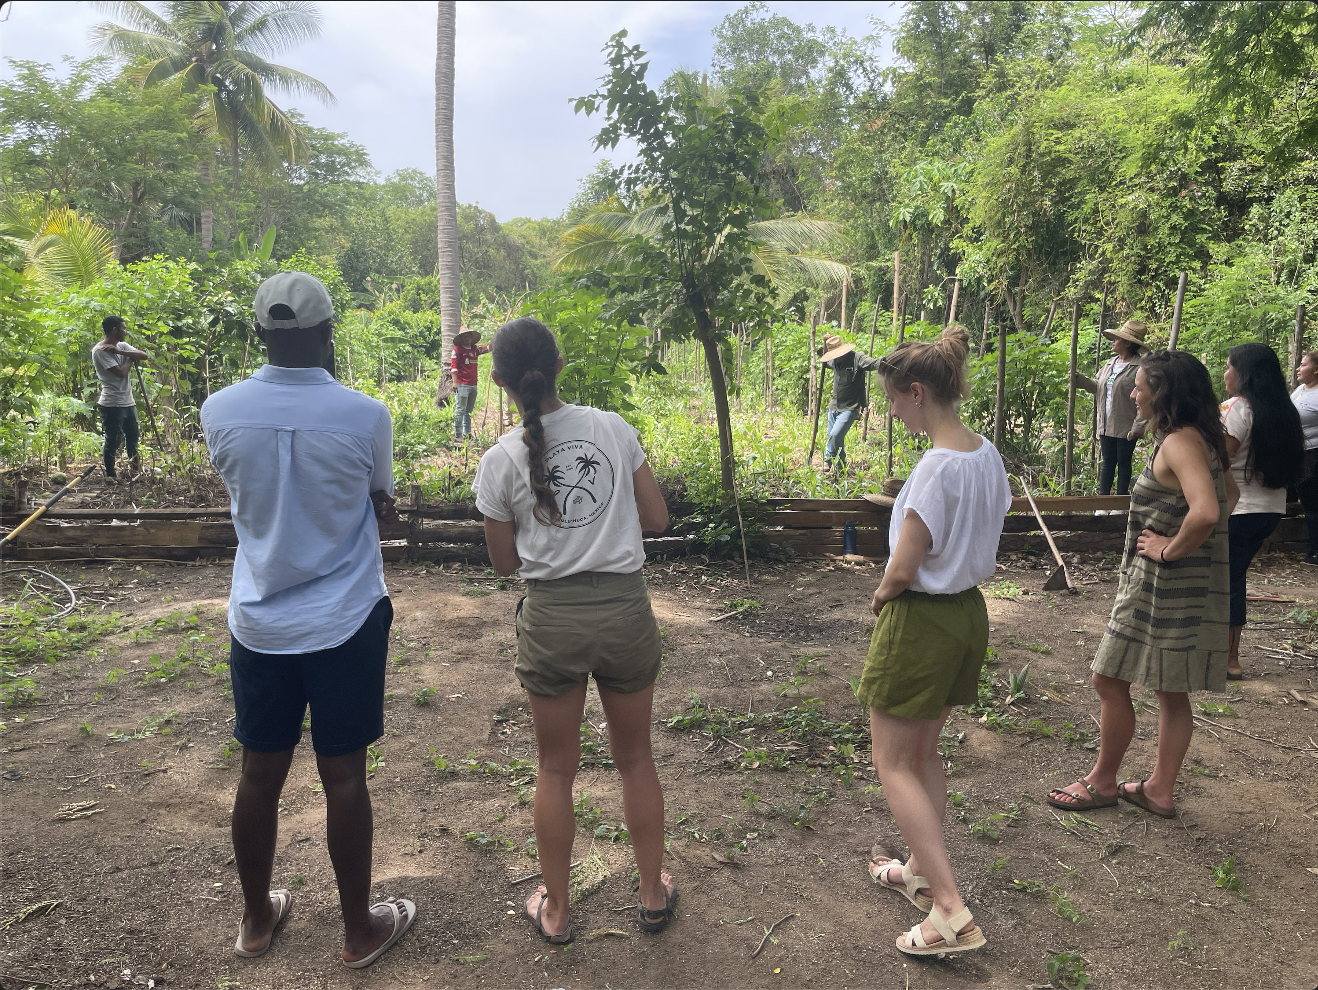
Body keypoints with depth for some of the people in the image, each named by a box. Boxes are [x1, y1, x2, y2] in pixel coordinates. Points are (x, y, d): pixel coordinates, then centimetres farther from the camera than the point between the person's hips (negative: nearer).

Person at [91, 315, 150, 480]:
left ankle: (135, 470, 30)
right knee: (113, 441, -1)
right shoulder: (100, 350, -13)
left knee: (133, 438, 17)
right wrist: (130, 358, -3)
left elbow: (145, 356, -5)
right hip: (112, 405, -8)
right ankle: (110, 475, 9)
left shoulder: (122, 346, 11)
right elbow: (121, 372, -21)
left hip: (128, 402, 8)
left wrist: (119, 352, -15)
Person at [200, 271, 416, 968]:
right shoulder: (364, 416, -15)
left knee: (260, 774, 16)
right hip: (345, 623, -3)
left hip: (258, 623, 3)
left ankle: (257, 917, 36)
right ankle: (359, 929, 26)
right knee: (343, 777, 9)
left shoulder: (220, 411, -6)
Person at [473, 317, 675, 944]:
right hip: (624, 606, 1)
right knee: (635, 757, 19)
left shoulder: (501, 462, -8)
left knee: (556, 768, 17)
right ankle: (654, 894, 35)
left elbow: (504, 563, 2)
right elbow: (657, 519, 2)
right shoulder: (614, 429, -5)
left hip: (552, 616, -1)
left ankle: (555, 910, 32)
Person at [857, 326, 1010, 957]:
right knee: (924, 753, 23)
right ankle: (922, 870, 37)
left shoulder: (938, 467, -25)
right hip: (970, 613, 9)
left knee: (893, 765, 3)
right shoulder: (988, 455, 3)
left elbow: (901, 570, -23)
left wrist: (880, 597, -2)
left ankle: (951, 911, 2)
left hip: (921, 621, -9)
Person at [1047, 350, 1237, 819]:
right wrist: (1180, 542, 13)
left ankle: (1102, 782, 18)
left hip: (1162, 584, -10)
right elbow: (1229, 495, 25)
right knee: (1171, 690, 16)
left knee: (1110, 679, 3)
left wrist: (1170, 549, -19)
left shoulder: (1179, 442, -20)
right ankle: (1160, 790, 27)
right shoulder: (1201, 438, 10)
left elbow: (1205, 513, -35)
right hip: (1188, 586, 10)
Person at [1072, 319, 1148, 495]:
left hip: (1125, 428, -7)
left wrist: (1137, 428, -19)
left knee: (1123, 464, 6)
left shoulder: (1140, 368, -15)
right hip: (1106, 426, 7)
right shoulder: (1111, 363, 10)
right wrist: (1078, 378, 7)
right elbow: (1097, 386, 20)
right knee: (1107, 462, 14)